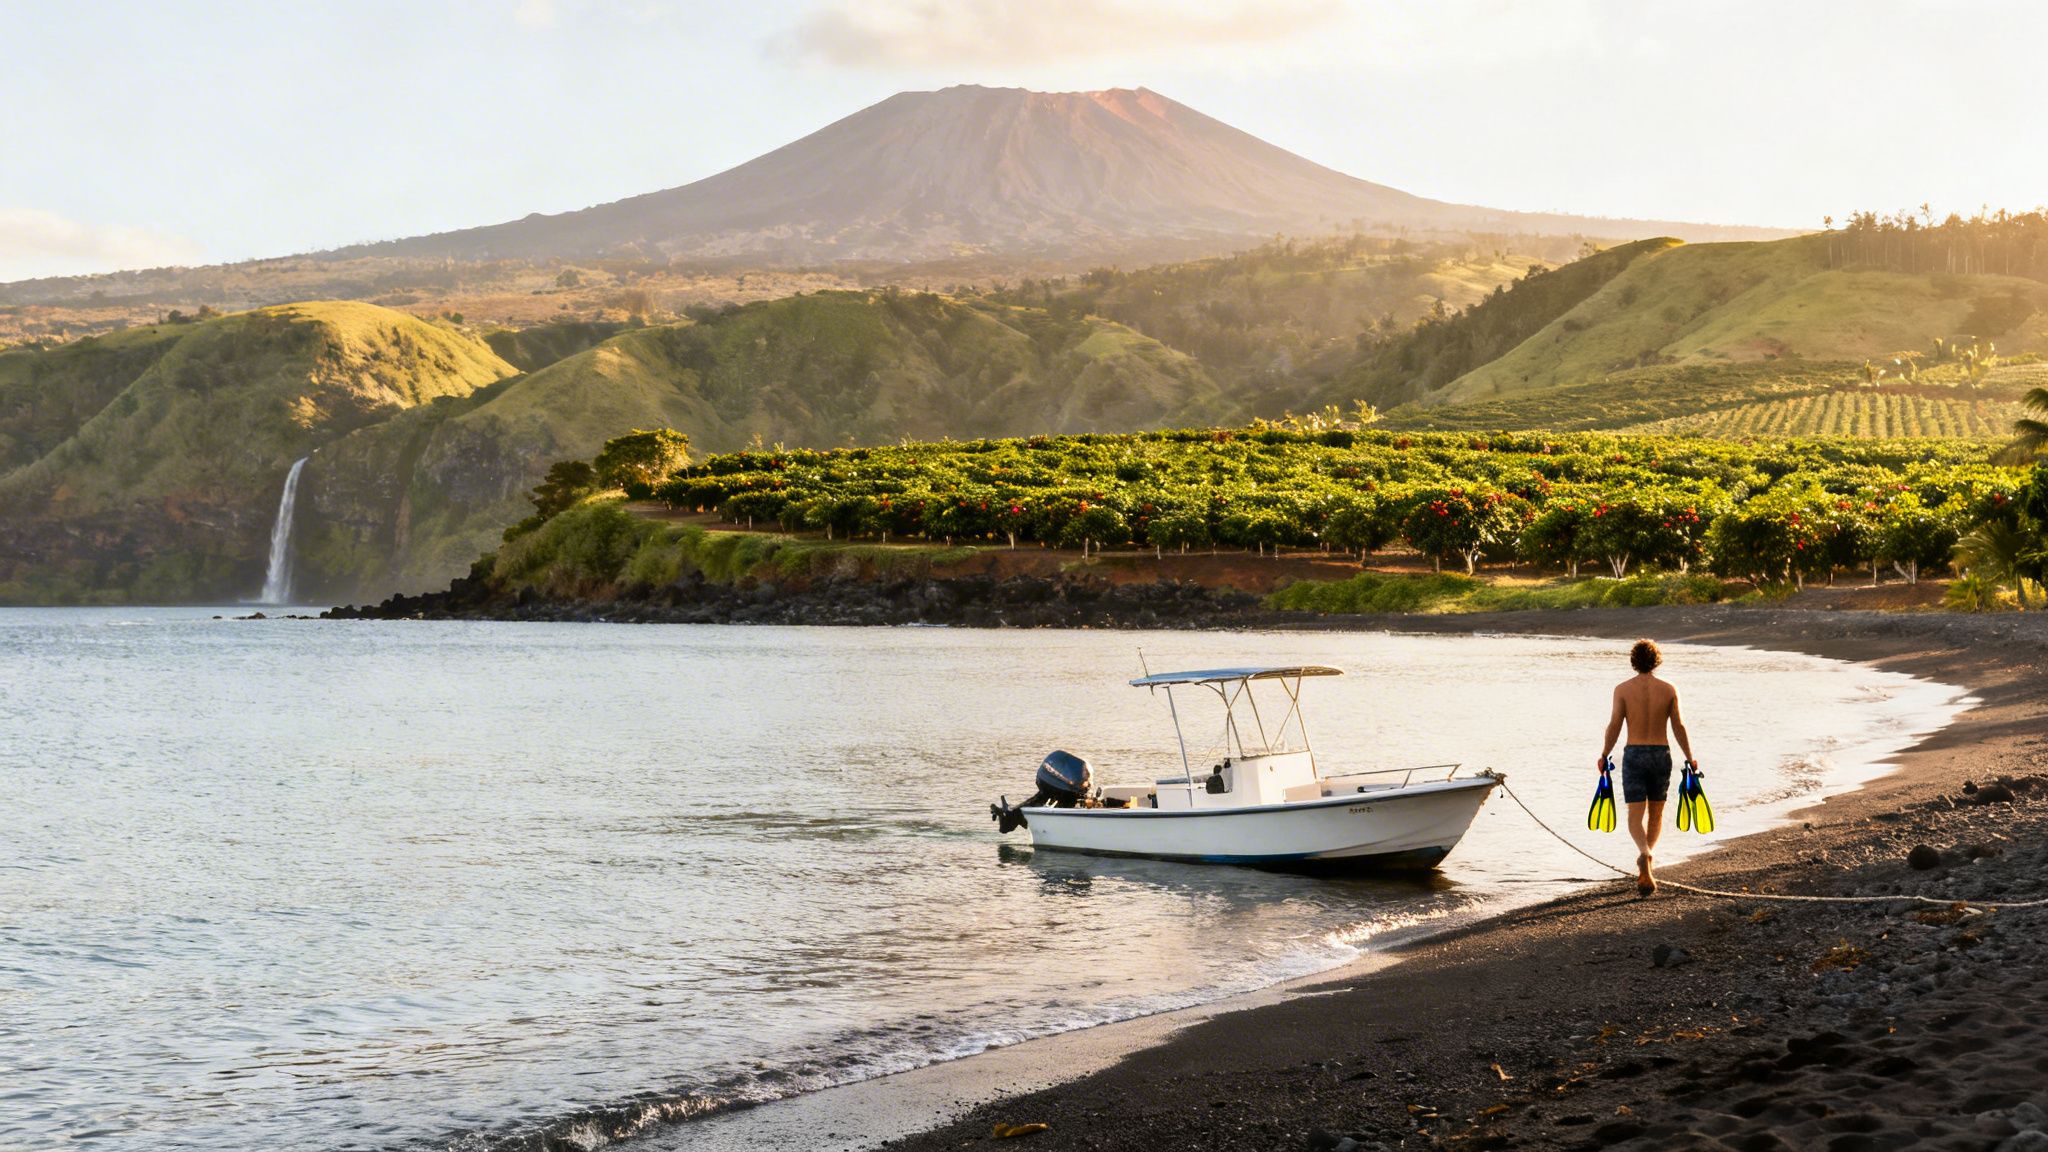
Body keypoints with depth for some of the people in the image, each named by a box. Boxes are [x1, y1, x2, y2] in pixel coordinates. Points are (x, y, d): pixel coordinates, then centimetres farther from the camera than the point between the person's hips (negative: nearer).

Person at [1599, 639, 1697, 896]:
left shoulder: (1622, 689, -4)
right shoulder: (1668, 690, -1)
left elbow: (1614, 725, -7)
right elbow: (1678, 727, 0)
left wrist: (1604, 756, 4)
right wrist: (1689, 758, 10)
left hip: (1634, 754, -1)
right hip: (1661, 754, 1)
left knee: (1636, 816, -2)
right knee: (1656, 812, 17)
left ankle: (1645, 855, -31)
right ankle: (1645, 869, 26)